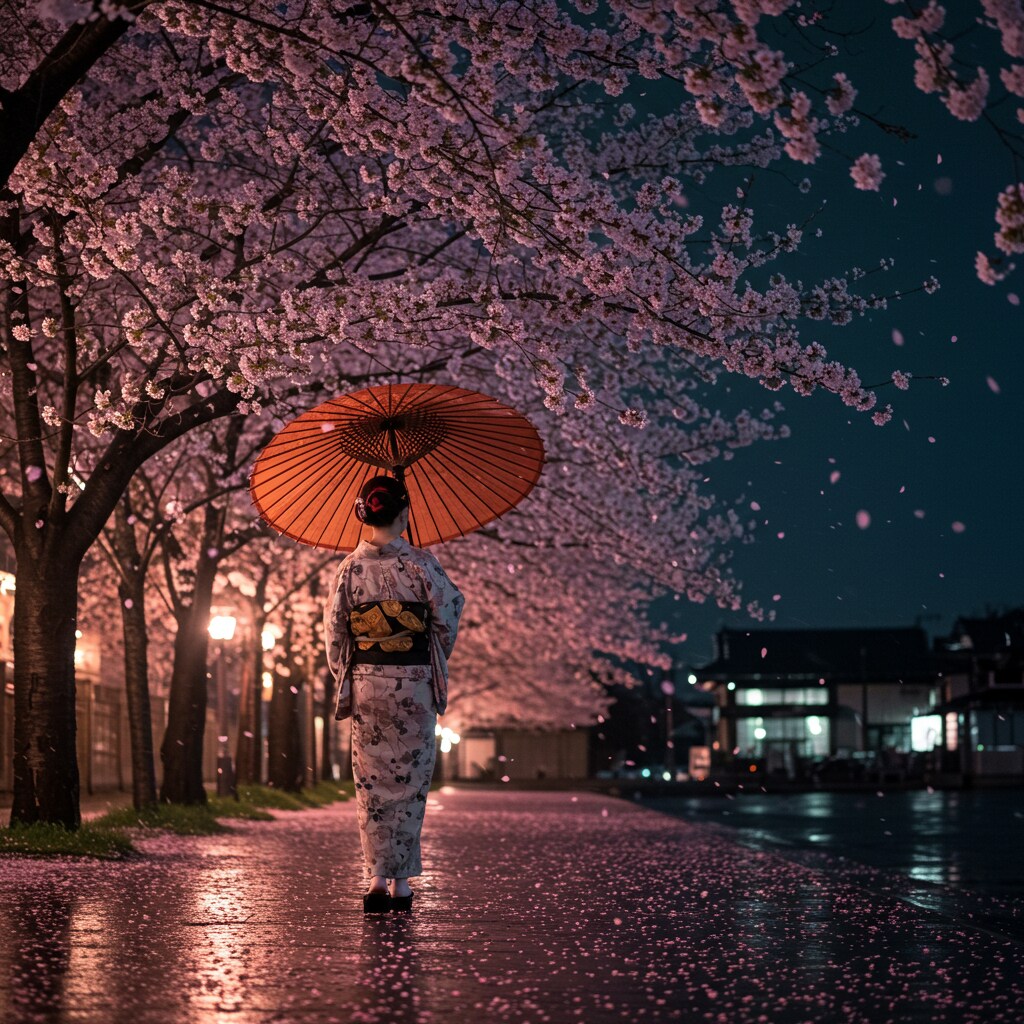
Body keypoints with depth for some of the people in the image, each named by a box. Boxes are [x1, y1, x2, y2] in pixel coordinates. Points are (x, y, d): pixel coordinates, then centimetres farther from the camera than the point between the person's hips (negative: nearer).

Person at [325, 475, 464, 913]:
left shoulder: (349, 568, -1)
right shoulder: (420, 564, -8)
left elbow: (334, 634, 2)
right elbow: (447, 619, -2)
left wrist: (345, 680, 15)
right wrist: (437, 663, 17)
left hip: (365, 684, 2)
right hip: (414, 683, -2)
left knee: (373, 781, 8)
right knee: (410, 779, 6)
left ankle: (378, 876, 0)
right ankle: (401, 881, 6)